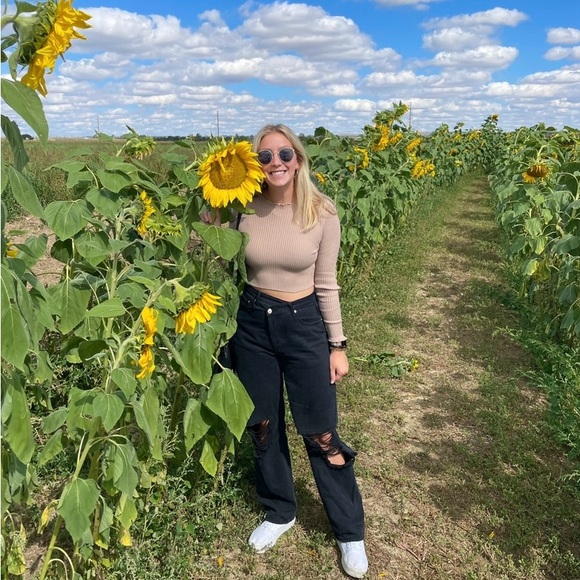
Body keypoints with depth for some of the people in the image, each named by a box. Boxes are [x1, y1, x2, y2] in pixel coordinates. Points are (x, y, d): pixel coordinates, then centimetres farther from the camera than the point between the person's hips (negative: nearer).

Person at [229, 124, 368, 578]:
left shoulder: (321, 212, -11)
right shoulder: (245, 208, -6)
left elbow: (326, 284, -5)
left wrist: (338, 345, -3)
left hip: (304, 323, -2)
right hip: (253, 323, 3)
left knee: (320, 433, 5)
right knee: (262, 426, 15)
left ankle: (350, 531, 27)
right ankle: (280, 512, 40)